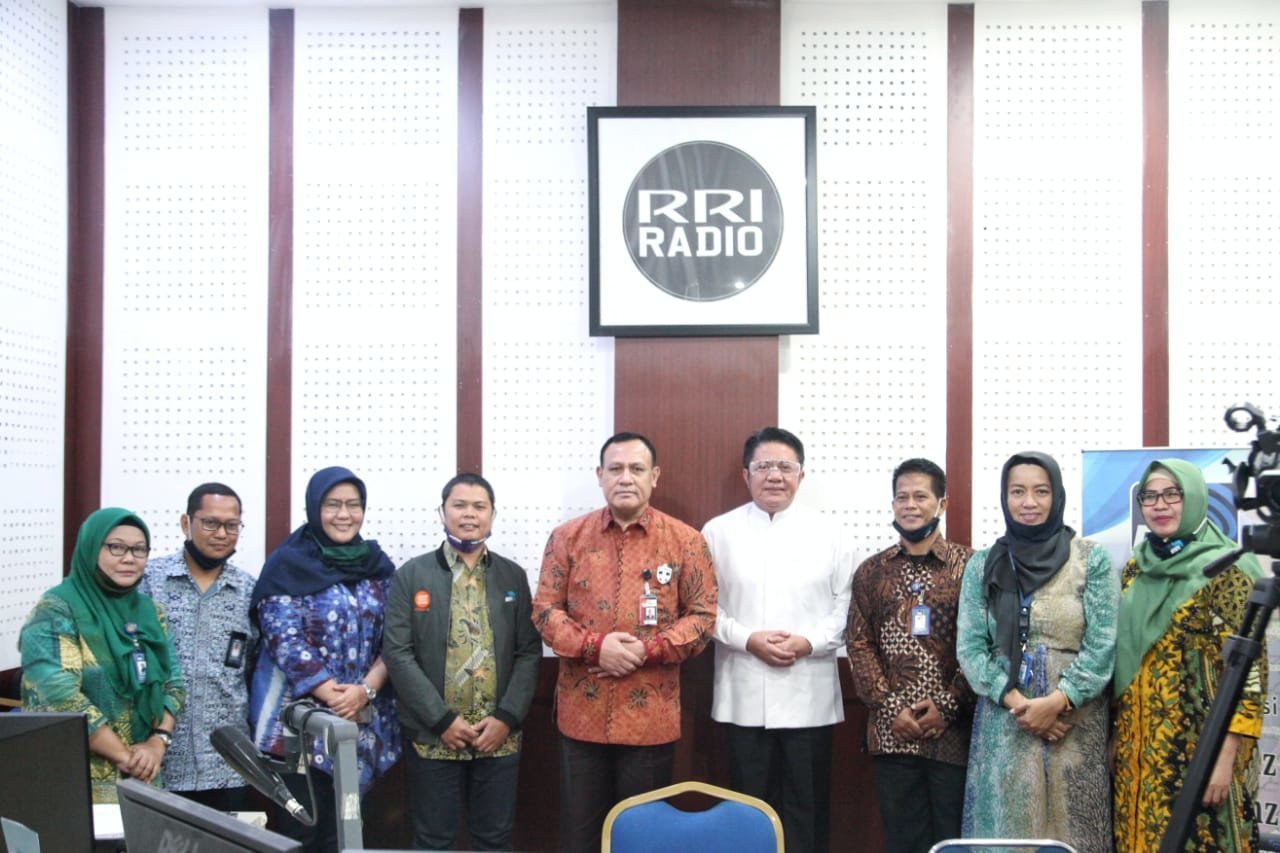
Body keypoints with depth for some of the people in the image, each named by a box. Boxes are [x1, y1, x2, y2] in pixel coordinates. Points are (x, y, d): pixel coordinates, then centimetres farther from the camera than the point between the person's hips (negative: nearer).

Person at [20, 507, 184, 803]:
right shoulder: (57, 612, -9)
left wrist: (158, 742, -9)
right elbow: (61, 695, -18)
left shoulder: (151, 611, 10)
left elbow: (173, 683, 9)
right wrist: (124, 755, -18)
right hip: (75, 781, -5)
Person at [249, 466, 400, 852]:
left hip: (363, 721, 4)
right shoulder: (287, 564, -4)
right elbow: (285, 640, -12)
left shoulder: (378, 566, 9)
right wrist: (334, 694, -17)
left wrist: (366, 689, -12)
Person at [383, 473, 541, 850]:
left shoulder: (513, 576, 8)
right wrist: (442, 720, -12)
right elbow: (397, 653, -6)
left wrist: (507, 718, -8)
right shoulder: (411, 575, 0)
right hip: (433, 737, -2)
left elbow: (529, 652, 4)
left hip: (499, 737, 2)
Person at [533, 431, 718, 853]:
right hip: (582, 713, 1)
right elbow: (545, 609, 2)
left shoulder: (686, 541, 0)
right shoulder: (567, 537, 3)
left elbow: (703, 615, 0)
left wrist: (647, 650, -14)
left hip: (651, 715, -1)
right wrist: (595, 645, -15)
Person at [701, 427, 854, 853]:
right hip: (744, 696, 0)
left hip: (809, 696, 0)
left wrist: (810, 642, -12)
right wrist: (748, 639, -12)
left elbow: (846, 603, 3)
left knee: (807, 807, 6)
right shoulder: (719, 532, 4)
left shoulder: (826, 534, 5)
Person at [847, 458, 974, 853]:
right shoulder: (870, 572, 9)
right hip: (892, 732, 2)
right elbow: (859, 646, 4)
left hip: (954, 731, -2)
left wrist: (948, 706, -11)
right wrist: (891, 707, -7)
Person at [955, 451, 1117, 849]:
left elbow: (1102, 645, -4)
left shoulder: (1092, 560, 1)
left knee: (1072, 831, 1)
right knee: (1003, 830, 3)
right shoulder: (982, 565, 7)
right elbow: (969, 648, 2)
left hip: (1075, 724, -1)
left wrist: (1056, 702, -15)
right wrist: (1016, 702, -12)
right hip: (1002, 727, 2)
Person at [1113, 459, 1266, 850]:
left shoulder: (1226, 570, -9)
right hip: (1136, 743, 6)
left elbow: (1247, 667, -13)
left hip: (1198, 743, -6)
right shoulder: (1135, 570, 10)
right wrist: (1117, 734, 11)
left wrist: (1226, 753, -18)